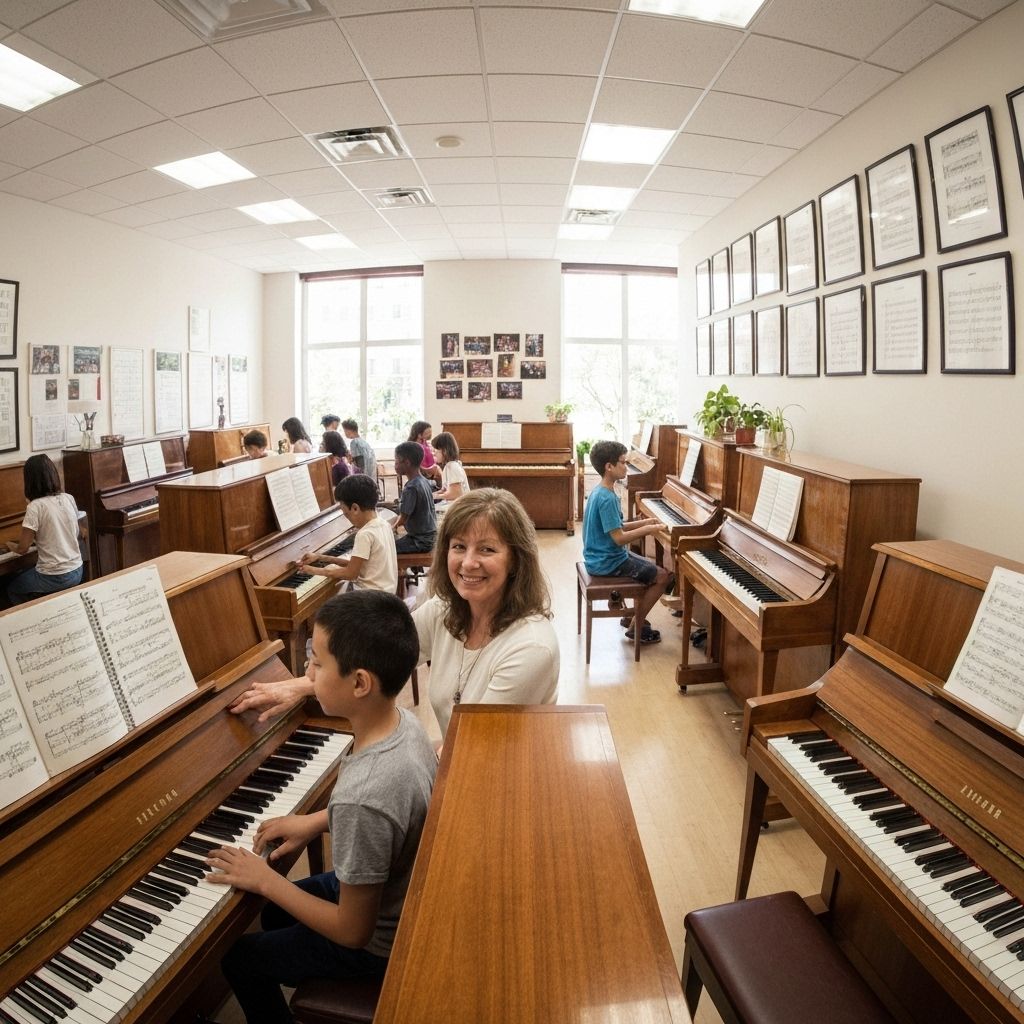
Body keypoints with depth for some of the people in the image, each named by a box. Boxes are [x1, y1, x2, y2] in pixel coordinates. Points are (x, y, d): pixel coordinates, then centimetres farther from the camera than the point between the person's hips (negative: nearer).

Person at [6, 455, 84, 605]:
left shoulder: (35, 506, -17)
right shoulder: (69, 499, 0)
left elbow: (22, 549, -11)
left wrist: (10, 545, 11)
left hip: (54, 578, -6)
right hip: (77, 571, 6)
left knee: (11, 589, 24)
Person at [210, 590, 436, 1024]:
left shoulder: (362, 800, -41)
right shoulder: (402, 720, -16)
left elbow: (353, 932, -26)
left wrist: (265, 880, -17)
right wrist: (317, 820, 1)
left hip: (378, 941, -7)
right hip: (398, 889, 7)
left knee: (237, 958, 14)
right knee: (274, 914, 28)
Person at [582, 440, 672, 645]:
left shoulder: (600, 492, 7)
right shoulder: (607, 498, -24)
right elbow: (619, 538, -25)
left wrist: (643, 522, 7)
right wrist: (648, 530, -14)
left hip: (601, 557, 10)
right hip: (608, 562, -10)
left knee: (652, 568, 25)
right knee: (664, 576, -4)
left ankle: (634, 616, 29)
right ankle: (635, 627, 5)